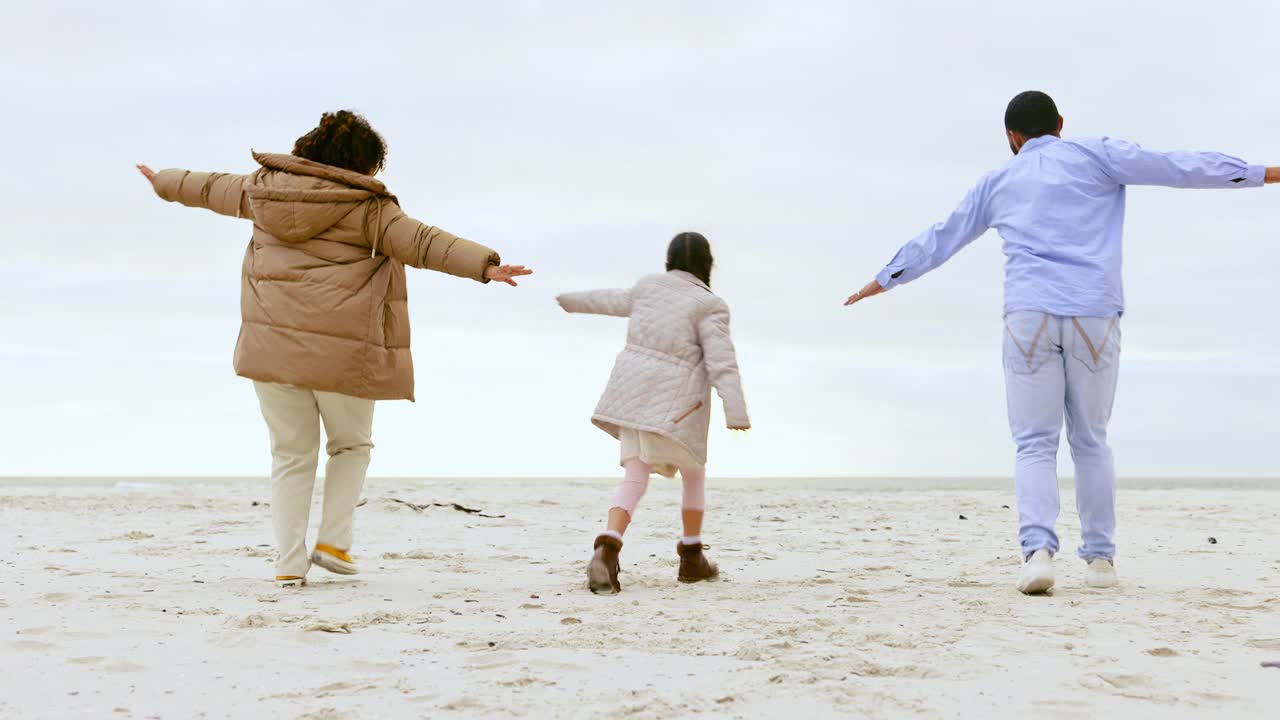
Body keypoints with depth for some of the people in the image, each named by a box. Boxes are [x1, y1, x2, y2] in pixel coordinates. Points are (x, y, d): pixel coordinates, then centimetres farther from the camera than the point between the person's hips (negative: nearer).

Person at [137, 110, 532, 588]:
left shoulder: (263, 188, 10)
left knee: (291, 455, 14)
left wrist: (164, 182, 45)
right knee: (352, 445, 19)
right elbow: (422, 242, -16)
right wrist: (484, 266, -22)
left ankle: (289, 563, 9)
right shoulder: (365, 208, -6)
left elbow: (210, 188, 26)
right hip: (340, 350, -4)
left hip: (271, 345, 4)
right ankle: (333, 541, 10)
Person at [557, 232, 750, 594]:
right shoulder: (708, 306, -8)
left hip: (634, 390, 4)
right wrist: (736, 413, -22)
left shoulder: (651, 285, 8)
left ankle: (607, 549, -25)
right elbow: (722, 363, -17)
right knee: (694, 473, 17)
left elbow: (616, 302, 25)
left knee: (634, 479, -1)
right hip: (675, 400, -4)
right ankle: (691, 559, 21)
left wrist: (573, 301, 43)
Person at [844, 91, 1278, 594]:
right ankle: (1100, 558, 12)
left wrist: (886, 279, 38)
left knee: (1035, 444, 1)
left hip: (1028, 316, 0)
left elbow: (939, 240, 26)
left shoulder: (997, 184, 18)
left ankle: (1037, 549, -19)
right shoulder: (1095, 156, 12)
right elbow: (1177, 167, 7)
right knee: (1091, 441, 11)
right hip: (1094, 314, 0)